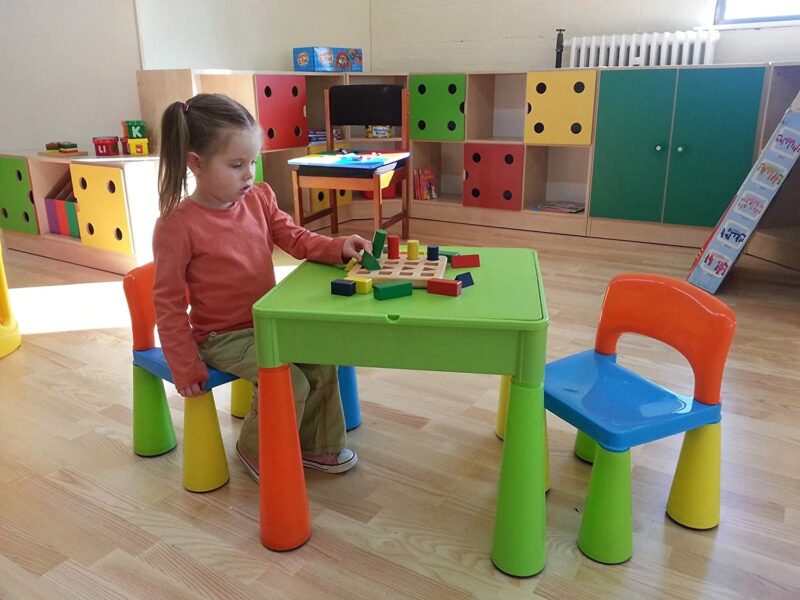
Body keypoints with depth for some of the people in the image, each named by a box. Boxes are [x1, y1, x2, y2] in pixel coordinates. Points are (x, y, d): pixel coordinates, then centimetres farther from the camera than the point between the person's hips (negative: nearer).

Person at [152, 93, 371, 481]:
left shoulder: (259, 198, -4)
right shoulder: (178, 226, -21)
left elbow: (295, 238, 2)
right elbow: (169, 303, -15)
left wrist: (339, 247, -18)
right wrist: (186, 370, -15)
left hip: (269, 321, 7)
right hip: (223, 337, -6)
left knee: (322, 363, -1)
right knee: (289, 383, -19)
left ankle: (316, 445, 22)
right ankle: (256, 451, 11)